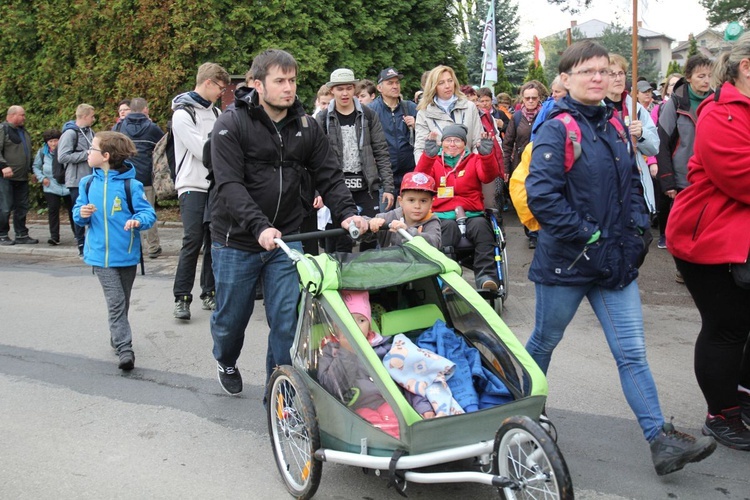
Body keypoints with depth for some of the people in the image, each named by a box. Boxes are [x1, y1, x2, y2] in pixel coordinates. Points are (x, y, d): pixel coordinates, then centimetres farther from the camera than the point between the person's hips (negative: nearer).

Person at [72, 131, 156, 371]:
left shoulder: (131, 185, -10)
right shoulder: (87, 183, 3)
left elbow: (148, 212, -10)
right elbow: (78, 212, 11)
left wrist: (138, 220, -30)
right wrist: (82, 213, -11)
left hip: (127, 254, -1)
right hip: (100, 254, 1)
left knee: (122, 303, 16)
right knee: (116, 303, -6)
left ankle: (117, 338, 36)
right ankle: (125, 349, -7)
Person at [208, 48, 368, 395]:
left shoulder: (306, 126, 4)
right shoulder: (231, 125, -11)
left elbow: (328, 175, 3)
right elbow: (230, 185, -20)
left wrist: (346, 212, -16)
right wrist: (260, 227, -33)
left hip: (286, 239, 3)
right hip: (237, 241, -2)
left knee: (287, 320, -2)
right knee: (231, 317, 13)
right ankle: (225, 361, 46)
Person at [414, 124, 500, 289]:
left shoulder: (474, 160, 19)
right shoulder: (434, 162, 17)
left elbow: (488, 176, -2)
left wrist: (486, 154, -21)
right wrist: (428, 155, -21)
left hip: (471, 214, 1)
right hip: (442, 216, -1)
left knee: (481, 225, -32)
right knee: (449, 227, -34)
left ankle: (485, 275, -35)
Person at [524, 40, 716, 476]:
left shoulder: (615, 126, 9)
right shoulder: (557, 129, -13)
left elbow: (631, 182, 20)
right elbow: (541, 195, -23)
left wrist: (638, 228, 5)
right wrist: (586, 236, -20)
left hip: (617, 259, 6)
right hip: (567, 260, -6)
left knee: (632, 352, 5)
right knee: (544, 342, 14)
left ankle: (661, 440, 8)